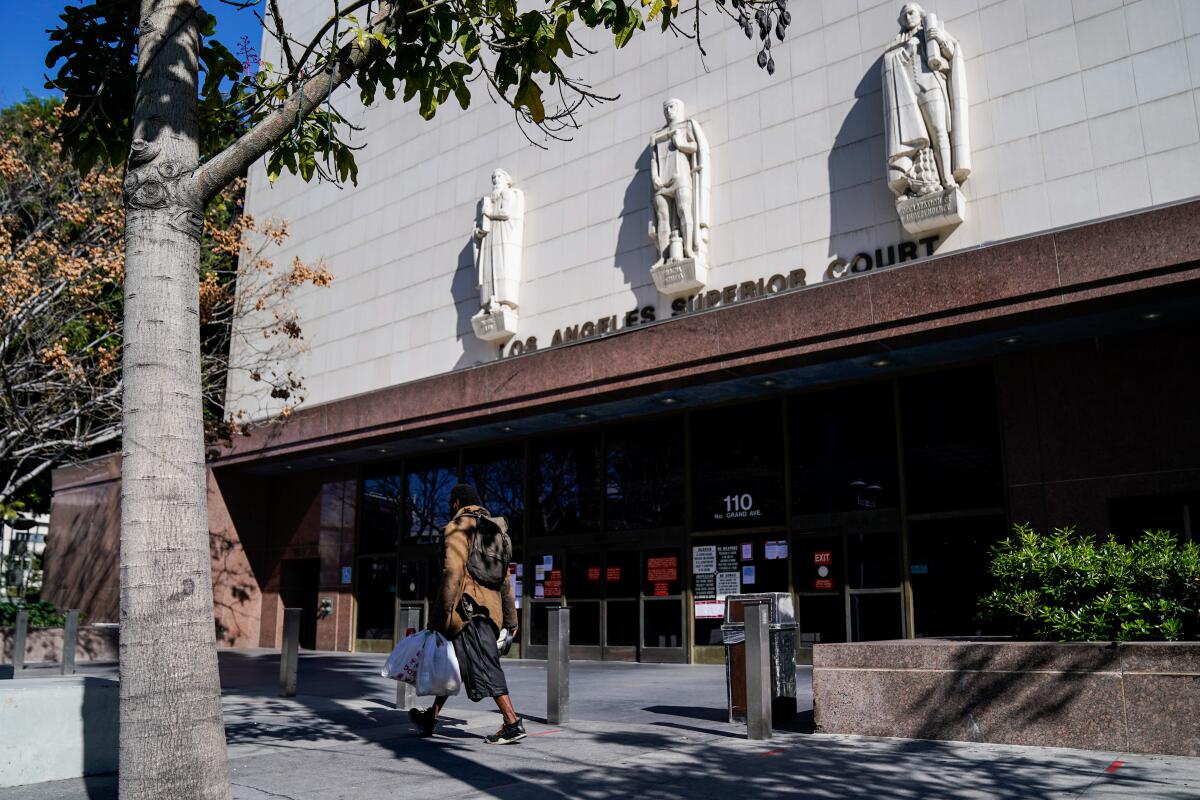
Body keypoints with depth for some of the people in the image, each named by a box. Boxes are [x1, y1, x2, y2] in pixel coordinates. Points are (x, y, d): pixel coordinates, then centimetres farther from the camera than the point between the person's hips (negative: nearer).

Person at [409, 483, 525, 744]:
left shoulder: (457, 527, -5)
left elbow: (453, 571, -17)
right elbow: (504, 579, 18)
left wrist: (442, 613, -16)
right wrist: (511, 620, 19)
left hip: (468, 608, -9)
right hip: (490, 607, 9)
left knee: (485, 666, -9)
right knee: (452, 664, 18)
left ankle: (513, 723, -12)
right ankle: (431, 718, 28)